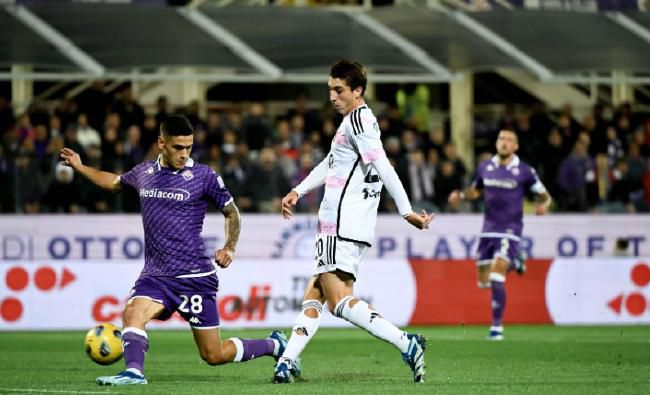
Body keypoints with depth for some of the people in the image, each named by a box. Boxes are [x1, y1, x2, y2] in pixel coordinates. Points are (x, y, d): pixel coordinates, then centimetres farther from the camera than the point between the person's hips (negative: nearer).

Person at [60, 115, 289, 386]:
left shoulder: (203, 176, -4)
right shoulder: (143, 173, 7)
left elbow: (231, 212, 8)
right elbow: (115, 182, 30)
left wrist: (229, 248, -5)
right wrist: (80, 167, 25)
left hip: (195, 276, -4)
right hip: (155, 274, 4)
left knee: (214, 355, 0)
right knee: (133, 312, -29)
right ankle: (134, 371, -39)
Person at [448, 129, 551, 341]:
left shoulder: (524, 171, -5)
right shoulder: (485, 167, 6)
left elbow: (544, 195, 3)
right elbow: (476, 190, 23)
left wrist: (543, 205, -20)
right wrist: (461, 195, 2)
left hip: (510, 230, -5)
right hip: (489, 229, 5)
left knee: (496, 278, -20)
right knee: (483, 281, 9)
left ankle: (497, 327, -11)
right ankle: (512, 263, 41)